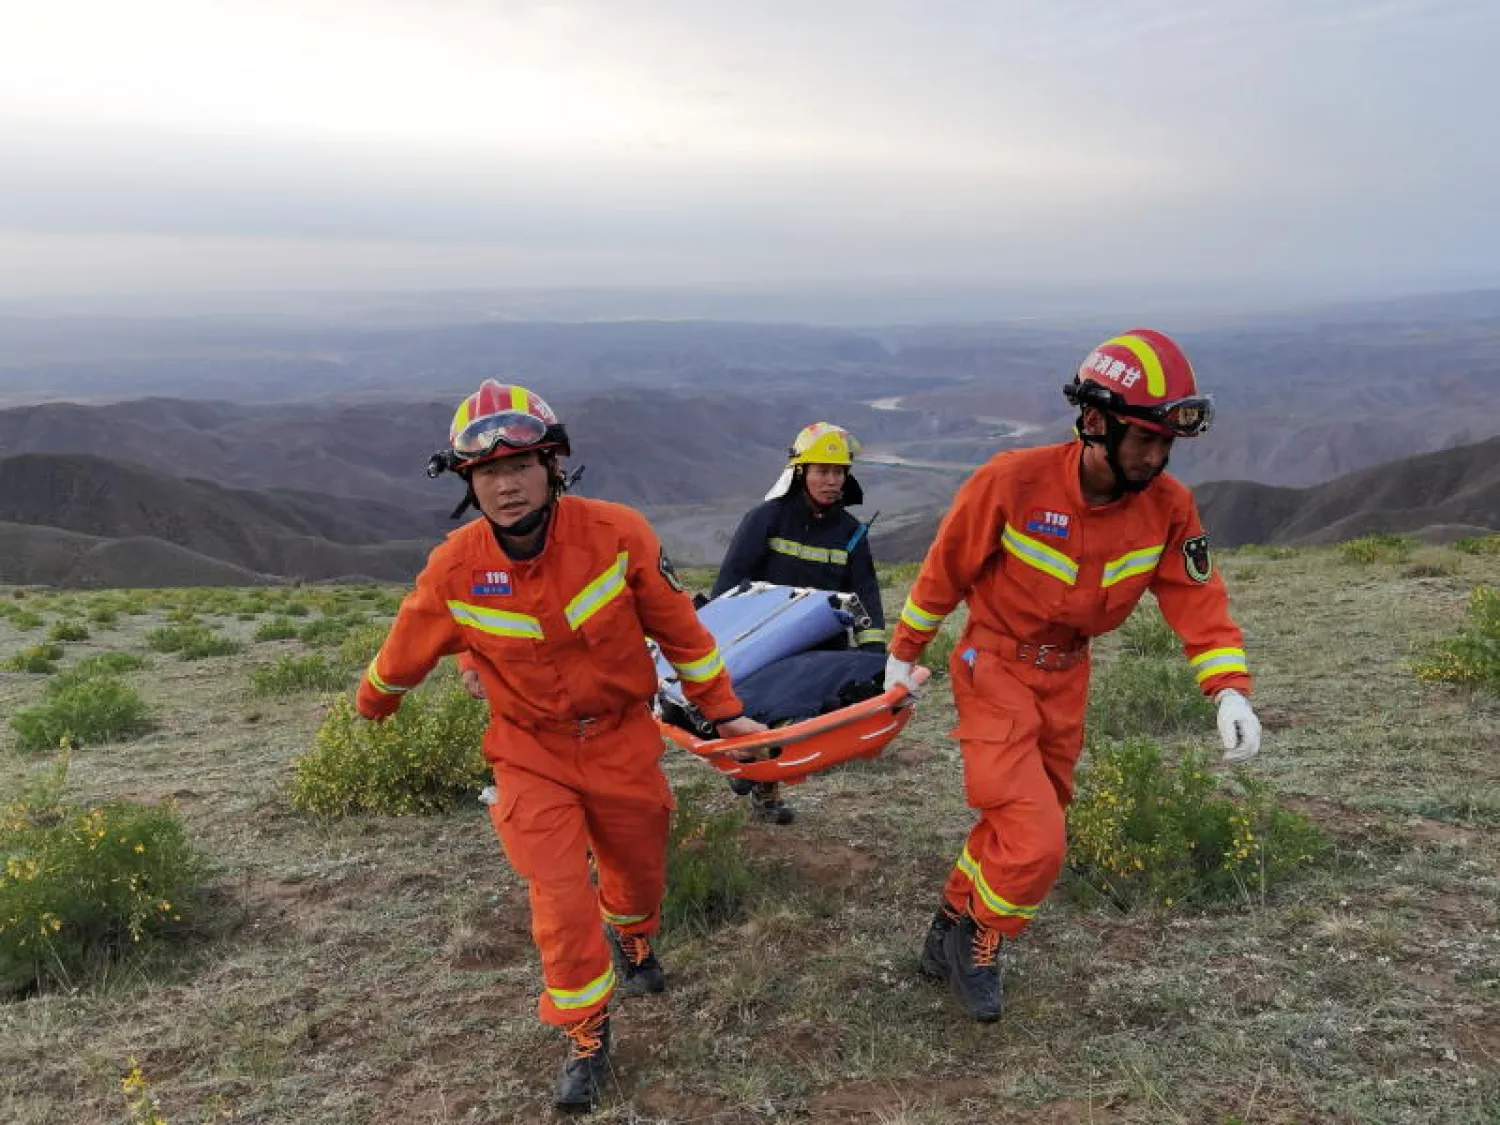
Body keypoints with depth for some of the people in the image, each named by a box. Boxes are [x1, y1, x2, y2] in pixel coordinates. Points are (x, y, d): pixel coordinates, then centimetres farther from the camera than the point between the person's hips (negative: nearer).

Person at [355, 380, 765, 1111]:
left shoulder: (617, 533, -23)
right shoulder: (454, 569, -19)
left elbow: (679, 628, -10)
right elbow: (405, 651, 1)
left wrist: (722, 710, -1)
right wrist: (372, 705, 19)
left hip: (622, 740, 1)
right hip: (532, 754, -1)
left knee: (639, 871, 20)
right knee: (562, 904, -4)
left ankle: (631, 939, 56)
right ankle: (587, 1035, 23)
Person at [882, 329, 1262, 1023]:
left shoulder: (1168, 507, -12)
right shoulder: (1012, 482, -25)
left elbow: (1197, 599, -6)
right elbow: (945, 569, -11)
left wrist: (1230, 690, -21)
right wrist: (904, 654, 0)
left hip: (1066, 676, 5)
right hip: (994, 667, -5)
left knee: (1014, 826, 17)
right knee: (1035, 842, -13)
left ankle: (951, 933, 39)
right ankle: (979, 943, 15)